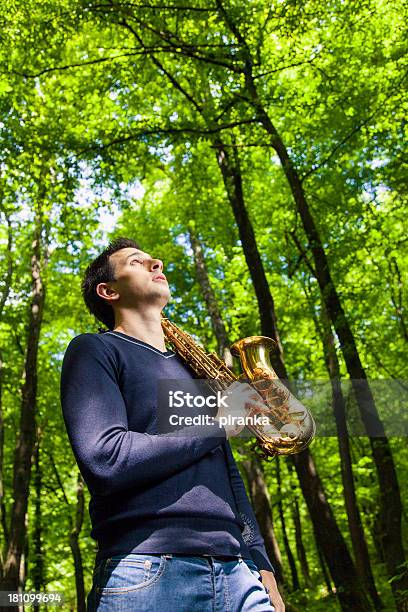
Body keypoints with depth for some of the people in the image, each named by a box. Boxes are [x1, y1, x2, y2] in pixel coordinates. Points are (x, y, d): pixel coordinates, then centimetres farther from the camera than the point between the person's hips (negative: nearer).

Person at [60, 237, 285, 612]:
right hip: (147, 575, -6)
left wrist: (261, 566, 10)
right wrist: (217, 426, -8)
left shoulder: (190, 367, 20)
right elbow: (104, 459, -18)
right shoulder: (95, 350, -1)